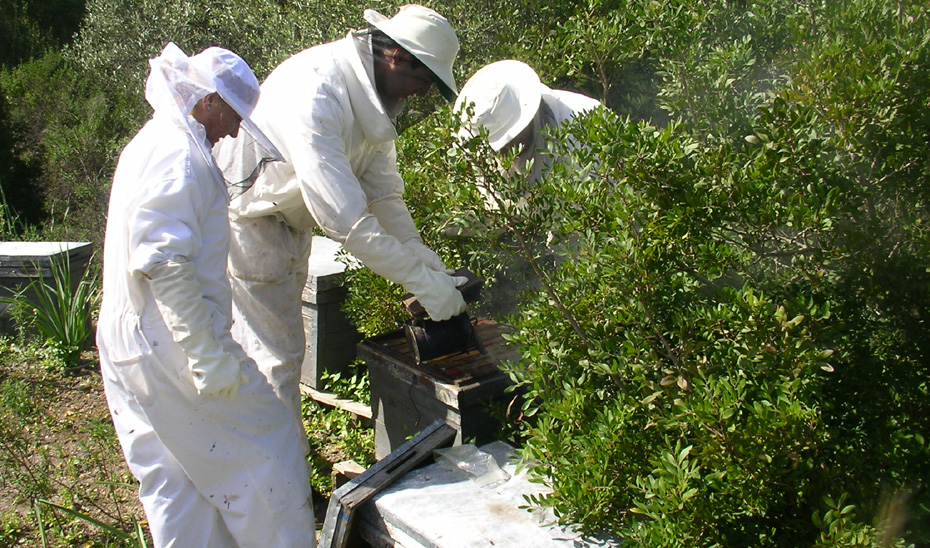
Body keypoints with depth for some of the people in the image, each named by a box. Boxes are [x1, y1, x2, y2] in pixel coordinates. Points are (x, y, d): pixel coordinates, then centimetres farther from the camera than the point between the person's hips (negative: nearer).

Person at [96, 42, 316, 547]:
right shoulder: (179, 152, -16)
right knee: (265, 446, 3)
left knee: (175, 481, 16)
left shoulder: (149, 143, 18)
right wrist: (209, 354, -22)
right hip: (174, 345, -10)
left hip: (127, 347, 10)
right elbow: (166, 264, -25)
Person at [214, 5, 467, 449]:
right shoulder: (313, 93, -34)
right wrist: (421, 281, -33)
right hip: (247, 224, -9)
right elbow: (344, 218, -37)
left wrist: (421, 253, -11)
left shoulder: (370, 94, -4)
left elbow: (383, 190, 0)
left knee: (285, 349, 18)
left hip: (289, 225, 9)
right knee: (272, 361, -4)